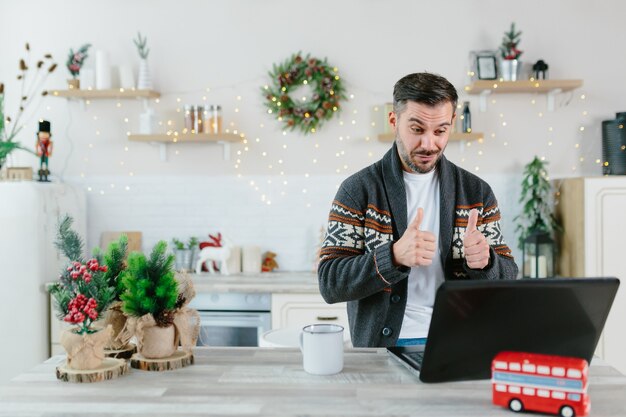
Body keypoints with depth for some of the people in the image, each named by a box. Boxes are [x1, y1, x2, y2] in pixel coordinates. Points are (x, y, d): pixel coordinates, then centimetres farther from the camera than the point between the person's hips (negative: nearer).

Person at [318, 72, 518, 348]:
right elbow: (329, 284, -6)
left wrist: (483, 262, -14)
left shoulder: (476, 192, 8)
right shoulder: (358, 190, -1)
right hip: (384, 343, -2)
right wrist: (395, 256, -22)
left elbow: (507, 280, 10)